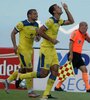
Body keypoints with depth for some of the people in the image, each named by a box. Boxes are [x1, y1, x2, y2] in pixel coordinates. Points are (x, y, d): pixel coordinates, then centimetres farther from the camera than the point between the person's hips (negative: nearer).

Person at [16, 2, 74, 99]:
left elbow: (71, 21, 21)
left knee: (55, 70, -2)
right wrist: (51, 39, -17)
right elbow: (40, 31, -19)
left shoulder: (59, 21, 11)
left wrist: (66, 9, 12)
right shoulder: (50, 21, -16)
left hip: (52, 49, 9)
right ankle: (20, 76, 4)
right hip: (46, 48, -9)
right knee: (44, 73, -10)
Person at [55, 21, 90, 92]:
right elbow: (71, 43, -14)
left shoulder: (84, 34, 14)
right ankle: (58, 86, 3)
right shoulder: (75, 33, -9)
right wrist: (71, 54, -20)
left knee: (84, 69, -2)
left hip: (78, 55, 8)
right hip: (73, 54, -8)